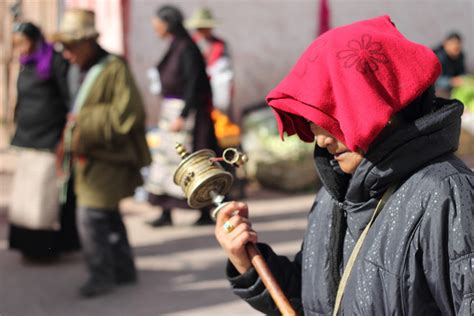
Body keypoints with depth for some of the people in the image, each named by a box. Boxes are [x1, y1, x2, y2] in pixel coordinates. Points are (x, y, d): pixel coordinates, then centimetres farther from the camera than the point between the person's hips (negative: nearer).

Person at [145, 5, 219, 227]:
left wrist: (182, 116, -23)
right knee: (166, 158, 7)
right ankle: (166, 214, 10)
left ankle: (205, 213, 6)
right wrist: (168, 114, 17)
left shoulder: (187, 48, -14)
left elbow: (193, 83, -19)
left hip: (186, 111, -9)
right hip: (171, 111, 9)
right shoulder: (174, 48, 13)